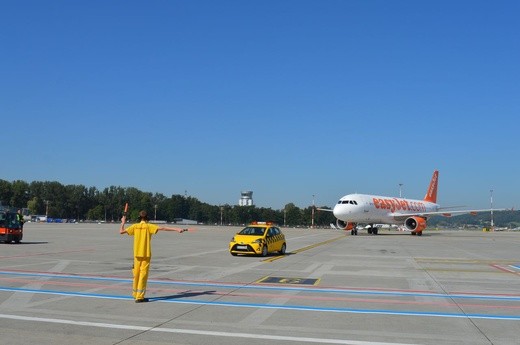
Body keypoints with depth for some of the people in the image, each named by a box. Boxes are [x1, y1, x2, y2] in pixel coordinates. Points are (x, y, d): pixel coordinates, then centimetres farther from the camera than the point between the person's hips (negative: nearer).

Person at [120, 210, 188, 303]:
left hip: (137, 254, 4)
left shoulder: (135, 226, 2)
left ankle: (135, 294, 25)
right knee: (143, 274, -2)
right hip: (146, 254, -4)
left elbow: (121, 231, 5)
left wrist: (123, 223, 22)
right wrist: (176, 229, -19)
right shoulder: (149, 226, -6)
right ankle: (139, 297, -4)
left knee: (136, 274, 14)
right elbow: (162, 228, -16)